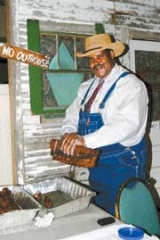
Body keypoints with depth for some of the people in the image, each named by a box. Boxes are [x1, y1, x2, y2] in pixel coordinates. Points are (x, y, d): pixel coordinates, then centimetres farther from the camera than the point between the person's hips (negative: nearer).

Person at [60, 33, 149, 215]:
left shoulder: (130, 84, -15)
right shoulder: (87, 87, 9)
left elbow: (128, 123, -29)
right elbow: (72, 114, 9)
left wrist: (86, 140, -37)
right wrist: (69, 133, -14)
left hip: (123, 166, -7)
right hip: (95, 165, 7)